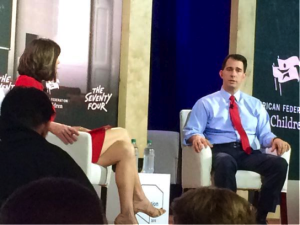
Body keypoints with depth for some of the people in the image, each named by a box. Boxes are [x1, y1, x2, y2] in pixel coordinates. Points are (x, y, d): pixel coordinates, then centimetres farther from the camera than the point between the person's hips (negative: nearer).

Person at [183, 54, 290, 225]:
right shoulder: (206, 103, 14)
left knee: (279, 163, -30)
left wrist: (274, 139, -9)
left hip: (249, 153, 3)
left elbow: (264, 134, 15)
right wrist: (196, 137, -20)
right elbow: (190, 131, 6)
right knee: (225, 163, -43)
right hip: (221, 151, -3)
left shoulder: (255, 104, 24)